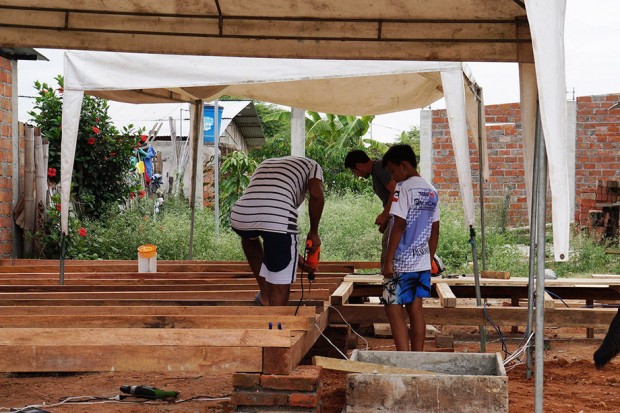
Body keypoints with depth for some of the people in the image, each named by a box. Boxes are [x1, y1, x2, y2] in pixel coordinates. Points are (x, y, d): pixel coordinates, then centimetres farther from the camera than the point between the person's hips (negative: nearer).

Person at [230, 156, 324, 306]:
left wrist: (293, 255, 44)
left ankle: (264, 295, 38)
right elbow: (317, 196, 1)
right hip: (279, 219, -5)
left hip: (240, 217, 5)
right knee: (280, 287, 6)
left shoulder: (265, 164, 41)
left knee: (249, 236, 41)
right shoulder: (311, 165, 26)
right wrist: (313, 233, 15)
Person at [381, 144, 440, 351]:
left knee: (393, 310, -4)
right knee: (415, 309, 11)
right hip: (423, 262, 8)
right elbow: (435, 231, 15)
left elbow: (399, 226, -17)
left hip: (402, 263, -8)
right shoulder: (431, 191, 12)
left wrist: (388, 260, -14)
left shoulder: (403, 188, -12)